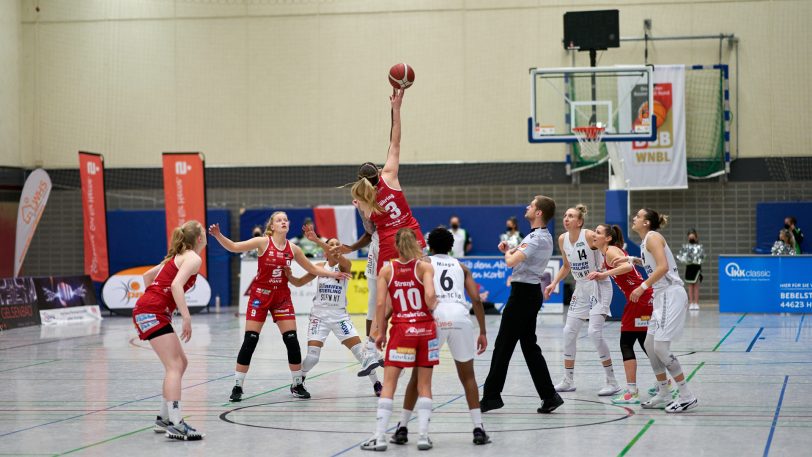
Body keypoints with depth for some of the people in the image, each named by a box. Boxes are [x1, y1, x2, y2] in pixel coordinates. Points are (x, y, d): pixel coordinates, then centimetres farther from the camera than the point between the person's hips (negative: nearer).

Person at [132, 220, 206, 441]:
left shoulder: (177, 257, 22)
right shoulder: (193, 258, -6)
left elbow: (148, 275, 30)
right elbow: (176, 285, -22)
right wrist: (186, 317, -26)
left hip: (146, 310, 10)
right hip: (153, 313, -10)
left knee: (180, 363, 16)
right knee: (174, 366, -16)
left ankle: (164, 419, 20)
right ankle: (176, 424, -25)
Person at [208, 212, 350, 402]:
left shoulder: (293, 249, 2)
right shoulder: (263, 242, -9)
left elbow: (312, 269, 14)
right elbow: (233, 247, -13)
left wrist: (332, 274, 4)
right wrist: (218, 235, -29)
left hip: (282, 297, 3)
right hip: (260, 295, -3)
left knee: (292, 340, -2)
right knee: (250, 341, -5)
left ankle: (298, 385, 11)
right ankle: (237, 386, 3)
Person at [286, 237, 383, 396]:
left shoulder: (345, 265, -4)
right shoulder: (320, 267, 5)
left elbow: (339, 258, -27)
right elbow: (299, 283, 10)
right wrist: (289, 275, -13)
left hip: (339, 316, -1)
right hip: (319, 315, 1)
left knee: (360, 351, -7)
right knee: (312, 357, -10)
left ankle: (376, 384, 8)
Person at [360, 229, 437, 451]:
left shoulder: (386, 270, 1)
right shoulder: (425, 267, -3)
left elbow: (380, 304, -5)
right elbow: (430, 296, -18)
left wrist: (381, 332, 4)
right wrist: (432, 309, 3)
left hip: (400, 330, 0)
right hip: (425, 328, 0)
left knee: (388, 384, 3)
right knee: (424, 385, 8)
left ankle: (380, 436, -3)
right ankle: (423, 436, 4)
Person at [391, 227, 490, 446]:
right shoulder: (461, 267, 25)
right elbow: (476, 299, 12)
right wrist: (483, 332, 14)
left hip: (434, 317, -1)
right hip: (460, 317, 1)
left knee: (419, 374, 15)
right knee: (467, 376, 16)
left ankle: (402, 429, 13)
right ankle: (479, 429, 8)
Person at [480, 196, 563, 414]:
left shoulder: (538, 238, -18)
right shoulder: (541, 236, 15)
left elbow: (511, 262, -26)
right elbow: (520, 258, 21)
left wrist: (508, 252, -4)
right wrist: (509, 250, 3)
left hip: (523, 293, -10)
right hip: (529, 292, 10)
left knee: (503, 345, -3)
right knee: (529, 346, 11)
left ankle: (491, 396, 3)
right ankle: (549, 396, 9)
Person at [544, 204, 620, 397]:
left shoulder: (590, 236, -19)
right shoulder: (562, 239, 2)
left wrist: (601, 272, -30)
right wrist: (554, 284, 7)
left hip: (599, 287, -7)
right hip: (581, 289, 7)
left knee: (594, 332, -18)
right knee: (569, 332, 5)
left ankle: (612, 382, -9)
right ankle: (568, 381, 17)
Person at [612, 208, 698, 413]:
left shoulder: (652, 237, -11)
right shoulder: (645, 241, 16)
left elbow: (663, 266, -21)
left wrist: (642, 287, -20)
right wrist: (630, 259, 25)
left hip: (671, 295, -10)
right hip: (662, 296, 10)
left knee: (660, 347, -13)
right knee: (650, 345, 11)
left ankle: (687, 396, -7)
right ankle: (664, 395, 18)